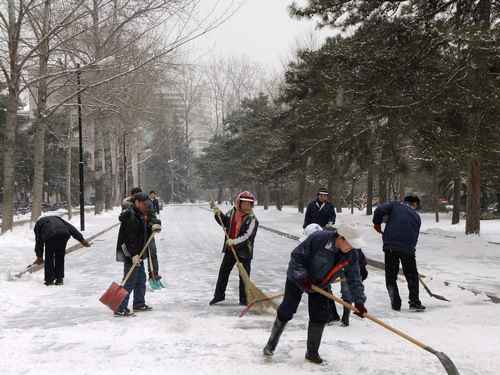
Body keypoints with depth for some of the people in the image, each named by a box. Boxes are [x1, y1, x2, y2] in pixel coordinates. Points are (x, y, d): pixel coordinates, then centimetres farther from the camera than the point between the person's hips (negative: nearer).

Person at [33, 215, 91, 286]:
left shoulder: (38, 223, 33)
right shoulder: (56, 218, 40)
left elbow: (39, 241, 30)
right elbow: (70, 228, 27)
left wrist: (39, 256, 37)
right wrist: (81, 239, 20)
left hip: (50, 235, -3)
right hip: (64, 234, 3)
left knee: (49, 257, 16)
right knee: (60, 256, 19)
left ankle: (49, 279, 17)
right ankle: (59, 279, 20)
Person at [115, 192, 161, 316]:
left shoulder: (141, 215, 12)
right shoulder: (130, 216, -19)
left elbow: (153, 219, 22)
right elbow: (130, 238, -25)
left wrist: (155, 224, -3)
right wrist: (134, 255, -29)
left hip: (138, 254, 10)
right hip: (130, 254, -10)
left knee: (141, 279, 19)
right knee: (130, 282, -10)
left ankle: (139, 304, 32)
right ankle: (120, 308, -7)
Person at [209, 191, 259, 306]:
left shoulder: (252, 219, -15)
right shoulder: (233, 212, 1)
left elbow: (247, 235, -24)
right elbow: (225, 222, 18)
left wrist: (234, 241, -35)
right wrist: (218, 214, 1)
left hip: (244, 251, -5)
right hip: (230, 249, 5)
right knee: (223, 271, 12)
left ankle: (244, 299, 14)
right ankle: (219, 295, 26)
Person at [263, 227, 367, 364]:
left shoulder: (351, 255, -17)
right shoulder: (319, 238, -33)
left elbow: (354, 279, -11)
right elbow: (297, 256, -24)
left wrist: (359, 301, -19)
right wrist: (302, 277, -30)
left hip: (320, 284, 4)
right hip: (298, 278, -4)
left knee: (320, 317, -1)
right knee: (286, 312, 0)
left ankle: (312, 352, 17)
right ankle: (271, 344, 22)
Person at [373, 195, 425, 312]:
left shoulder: (395, 205, 10)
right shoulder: (416, 217, 17)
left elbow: (380, 210, -6)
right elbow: (415, 237, 15)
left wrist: (377, 223, 9)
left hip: (390, 246, -1)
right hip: (408, 248, 1)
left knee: (390, 277, 10)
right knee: (412, 276, 17)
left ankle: (396, 304, 7)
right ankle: (414, 303, 13)